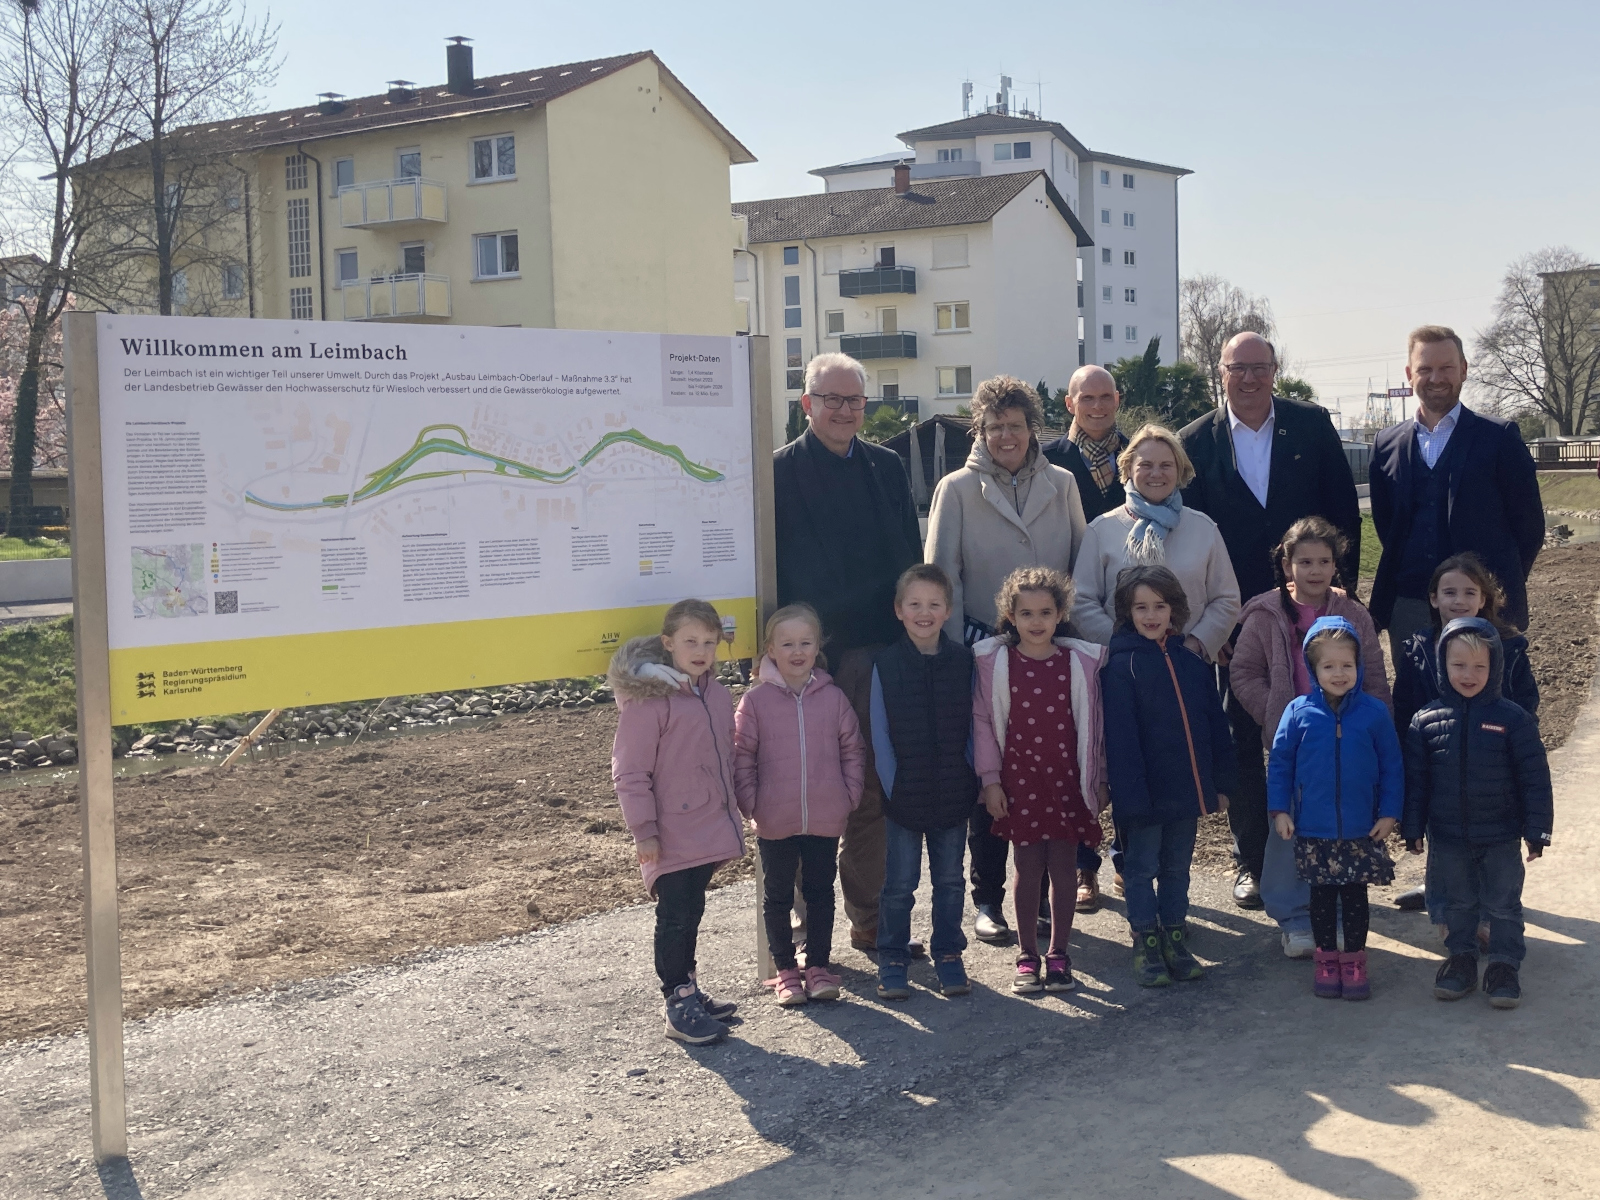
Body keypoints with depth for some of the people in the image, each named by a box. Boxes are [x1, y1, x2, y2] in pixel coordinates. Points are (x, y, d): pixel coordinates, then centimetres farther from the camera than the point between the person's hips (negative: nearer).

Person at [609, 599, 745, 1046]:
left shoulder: (715, 694, 8)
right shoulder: (647, 697, -15)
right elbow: (630, 771, -15)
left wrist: (732, 812, 19)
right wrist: (644, 830, -16)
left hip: (709, 832, 7)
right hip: (672, 836, -7)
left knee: (691, 912, 18)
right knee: (674, 918, 0)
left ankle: (688, 989, 30)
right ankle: (679, 1007, 8)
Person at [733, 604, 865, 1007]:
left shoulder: (833, 698, 0)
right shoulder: (755, 701, -6)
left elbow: (853, 750, 5)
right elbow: (742, 757, -3)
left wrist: (849, 795, -2)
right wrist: (749, 803, -9)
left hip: (826, 819, 1)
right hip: (774, 822, -1)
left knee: (820, 893, 13)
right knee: (778, 897, 11)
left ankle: (818, 966, 26)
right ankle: (786, 969, 25)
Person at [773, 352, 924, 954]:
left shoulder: (887, 468, 13)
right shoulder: (780, 471, -1)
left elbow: (912, 557, 15)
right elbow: (768, 567, -4)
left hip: (880, 650, 4)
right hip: (812, 656, -4)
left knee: (873, 795, 9)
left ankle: (871, 919, 20)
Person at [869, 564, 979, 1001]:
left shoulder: (963, 661, -2)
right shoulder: (885, 664, -6)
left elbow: (972, 727, 2)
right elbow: (880, 735, -4)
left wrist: (971, 782, -4)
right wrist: (892, 787, -9)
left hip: (953, 795, 2)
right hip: (904, 796, -2)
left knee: (949, 880, 12)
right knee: (899, 883, 6)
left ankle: (948, 954, 26)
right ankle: (891, 960, 19)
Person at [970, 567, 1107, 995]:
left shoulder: (1081, 661, 0)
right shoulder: (995, 662, -3)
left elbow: (1092, 723, 7)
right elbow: (983, 721, 1)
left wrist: (1098, 778, 9)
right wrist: (990, 779, -2)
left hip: (1067, 779, 1)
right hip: (1019, 780, -1)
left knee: (1064, 867, 5)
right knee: (1028, 868, 5)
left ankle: (1058, 954, 20)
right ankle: (1028, 956, 17)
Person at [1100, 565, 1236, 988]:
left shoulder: (1190, 662, 5)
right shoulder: (1120, 666, -11)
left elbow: (1215, 726, 10)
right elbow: (1120, 738, -14)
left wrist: (1221, 781, 8)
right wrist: (1131, 794, -19)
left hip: (1187, 790, 5)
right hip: (1146, 793, -5)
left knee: (1177, 867, 15)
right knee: (1142, 868, 7)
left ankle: (1175, 940, 26)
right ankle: (1146, 944, 17)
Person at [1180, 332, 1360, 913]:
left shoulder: (1311, 425, 0)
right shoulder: (1198, 441, -1)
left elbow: (1344, 510, 3)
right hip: (1236, 614, 0)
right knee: (1243, 739, 5)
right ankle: (1252, 860, 17)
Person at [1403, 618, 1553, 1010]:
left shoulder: (1513, 719, -11)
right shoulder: (1426, 721, -5)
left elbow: (1534, 779, -7)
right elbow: (1415, 780, 1)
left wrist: (1536, 830, -7)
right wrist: (1413, 829, 2)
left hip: (1500, 837, -2)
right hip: (1448, 838, 2)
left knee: (1504, 904, 10)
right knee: (1457, 903, 16)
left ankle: (1504, 965, 23)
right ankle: (1461, 959, 30)